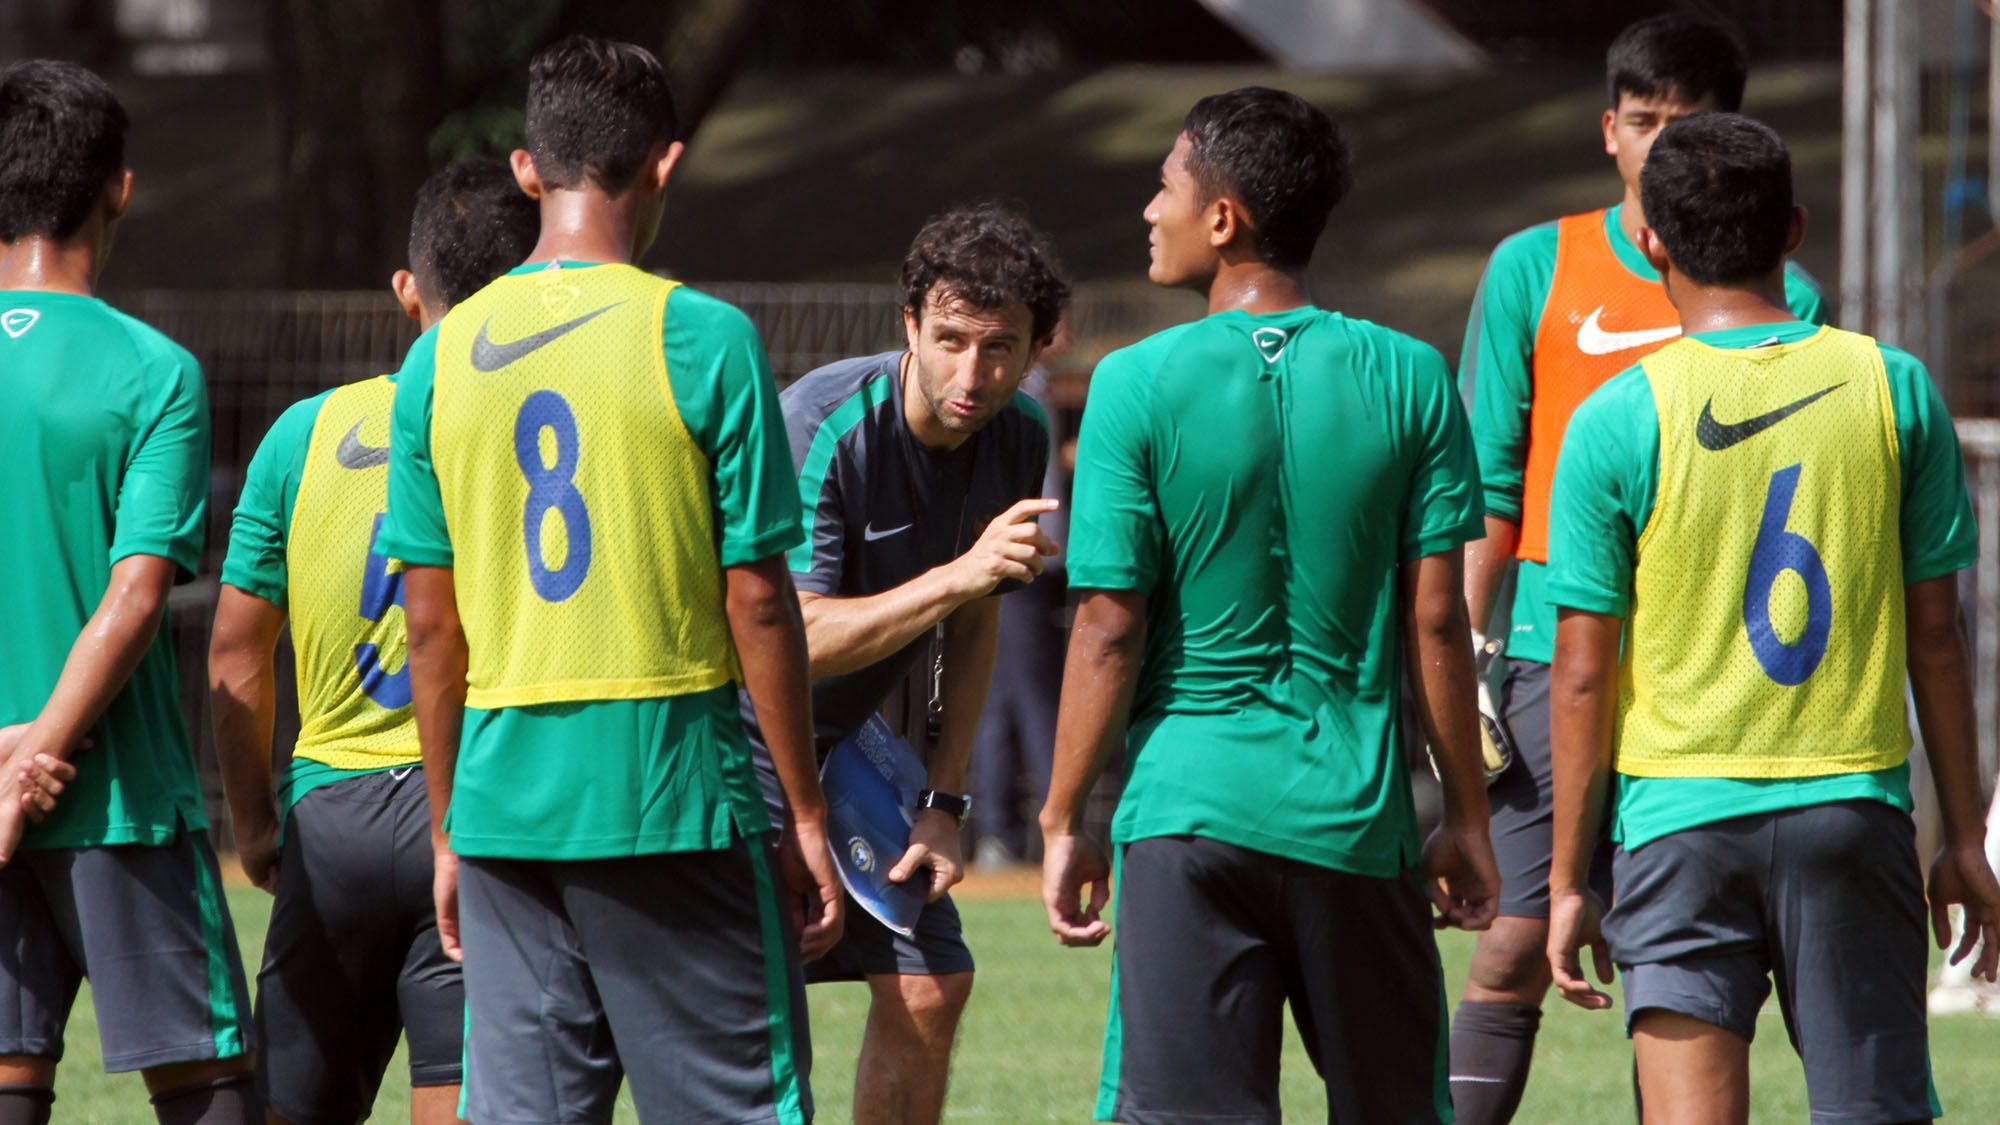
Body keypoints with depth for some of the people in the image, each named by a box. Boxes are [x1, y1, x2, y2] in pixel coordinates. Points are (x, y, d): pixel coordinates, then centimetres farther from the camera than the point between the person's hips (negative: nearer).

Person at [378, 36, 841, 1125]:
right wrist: (806, 815, 0)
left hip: (505, 793, 4)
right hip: (676, 791, -4)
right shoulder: (705, 340, -7)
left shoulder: (443, 354, 5)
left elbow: (429, 626, 7)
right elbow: (756, 602, -8)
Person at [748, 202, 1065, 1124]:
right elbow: (795, 640, -32)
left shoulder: (1018, 441, -4)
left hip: (853, 746, 7)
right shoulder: (820, 425, -26)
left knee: (928, 986, -1)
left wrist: (944, 800, 3)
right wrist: (962, 573, -41)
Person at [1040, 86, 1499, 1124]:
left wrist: (1065, 820, 3)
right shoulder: (1408, 379, 0)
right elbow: (1435, 622, 0)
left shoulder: (1138, 386, -7)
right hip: (1358, 821, 2)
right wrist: (1466, 817, 9)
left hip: (1189, 812, -2)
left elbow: (1109, 630, -7)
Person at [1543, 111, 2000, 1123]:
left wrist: (1568, 877, 4)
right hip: (1856, 806, 2)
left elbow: (1583, 677, -4)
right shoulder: (1892, 389, 0)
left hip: (1679, 812, -2)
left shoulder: (1617, 421, -6)